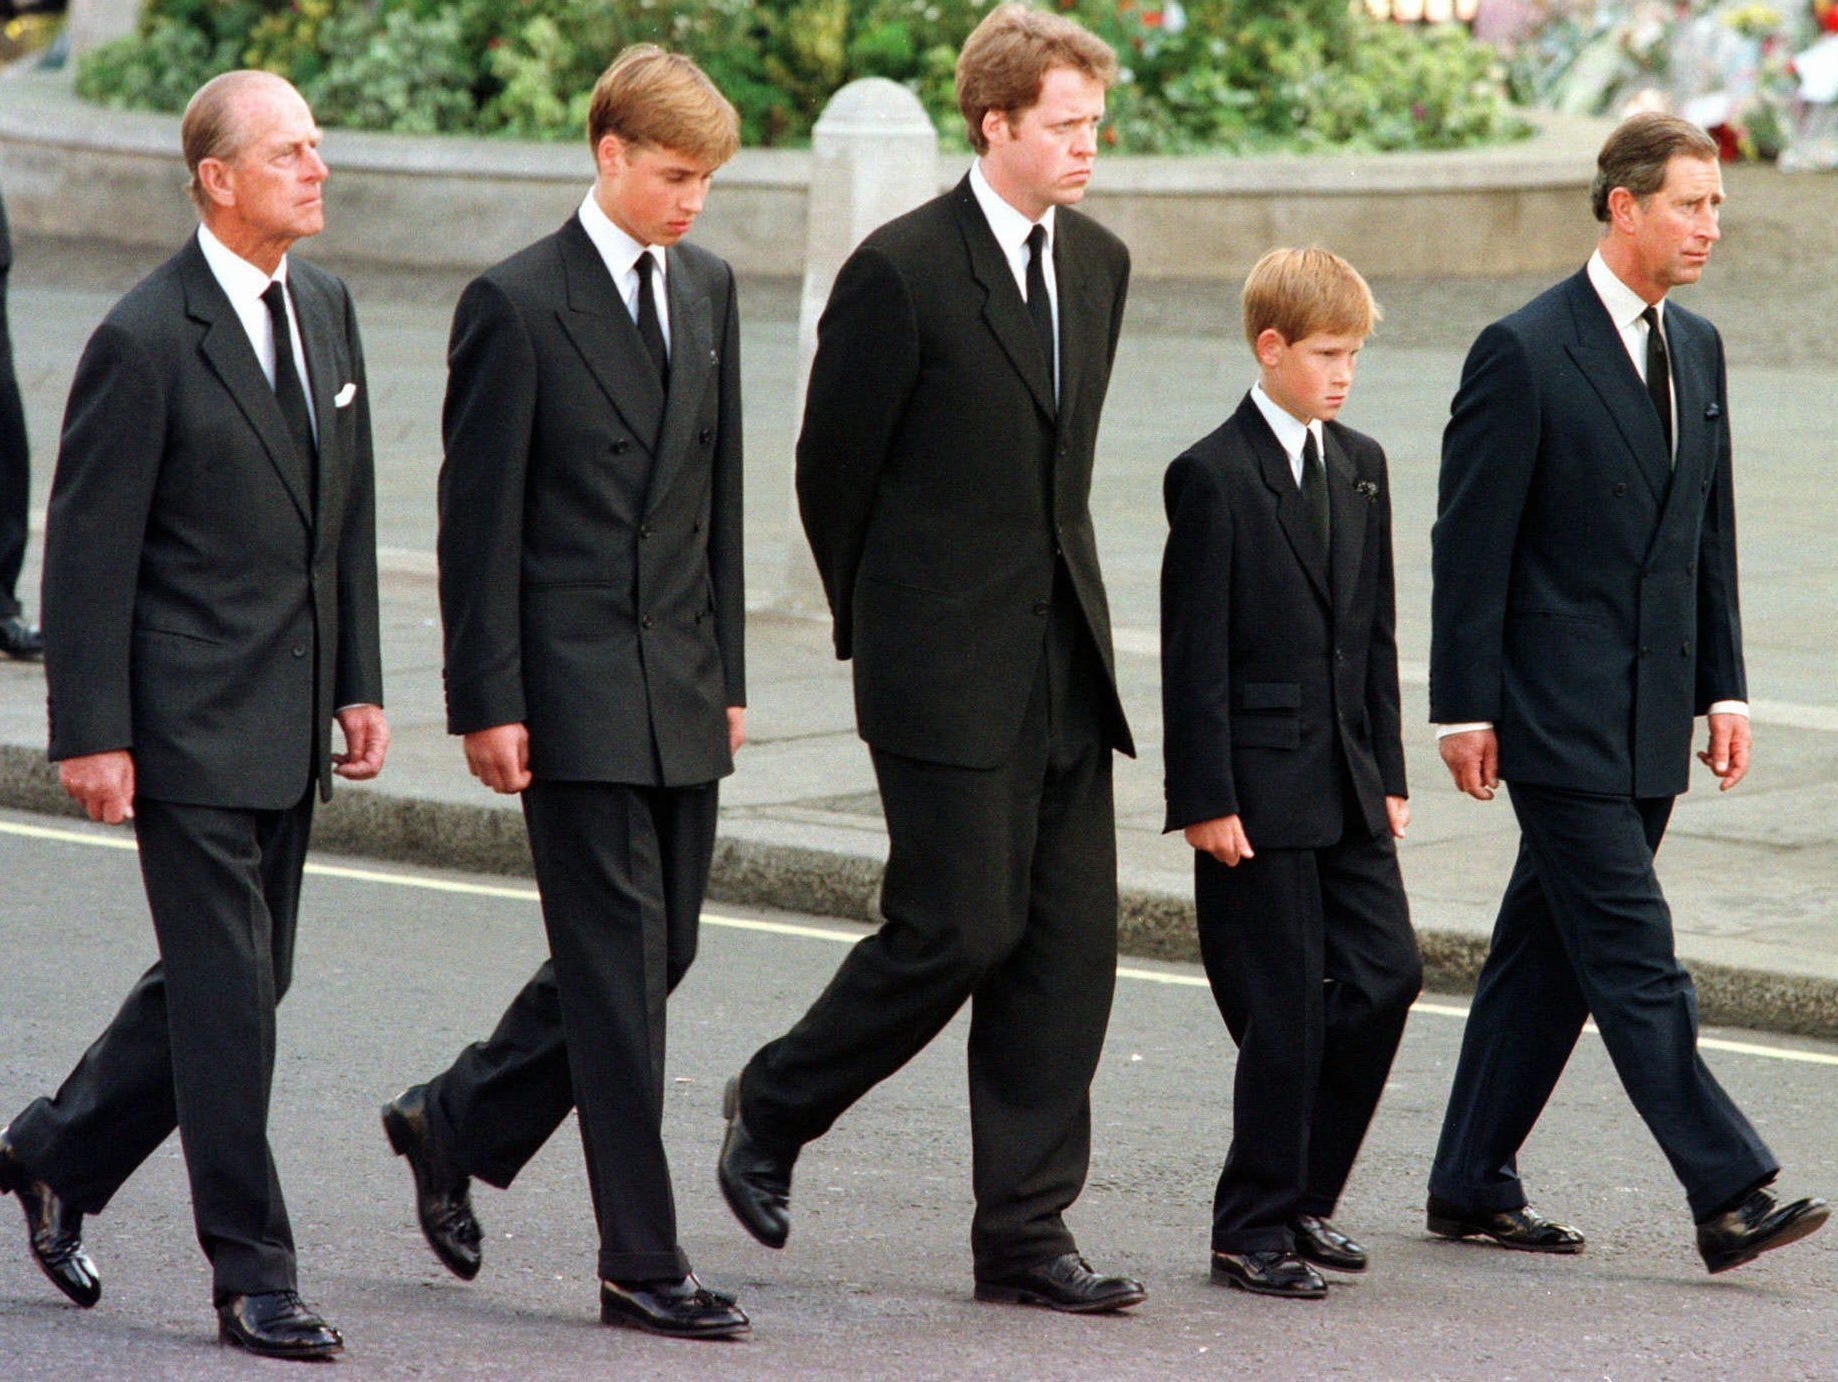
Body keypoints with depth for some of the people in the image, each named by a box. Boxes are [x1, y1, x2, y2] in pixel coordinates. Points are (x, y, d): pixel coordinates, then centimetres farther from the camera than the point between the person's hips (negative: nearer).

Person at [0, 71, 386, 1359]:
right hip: (191, 721, -8)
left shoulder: (326, 306, 10)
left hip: (287, 723, 8)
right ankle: (253, 1278, 2)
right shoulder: (147, 339, -13)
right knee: (227, 992, -5)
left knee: (237, 976, 14)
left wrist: (359, 682, 12)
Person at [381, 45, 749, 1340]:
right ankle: (643, 1262, -1)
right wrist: (488, 701, -12)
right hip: (574, 689, -7)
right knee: (619, 961, -5)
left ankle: (456, 1124, 30)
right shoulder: (519, 304, -9)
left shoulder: (708, 288, 11)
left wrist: (727, 670, 14)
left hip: (681, 687, 7)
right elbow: (479, 520, -9)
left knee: (659, 945, 10)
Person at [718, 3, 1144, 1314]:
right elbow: (832, 468, -3)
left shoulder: (1098, 263, 11)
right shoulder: (902, 271, -12)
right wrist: (881, 627, 6)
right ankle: (774, 1109, 17)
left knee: (1071, 937, 3)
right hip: (949, 670, -7)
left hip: (1066, 662, 7)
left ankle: (1024, 1230, 8)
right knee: (960, 927, -7)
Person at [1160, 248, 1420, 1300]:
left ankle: (1303, 1196, 17)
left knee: (1387, 973, 3)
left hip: (1347, 781, 7)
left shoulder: (1362, 465, 12)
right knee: (1285, 1006, -5)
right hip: (1259, 787, -7)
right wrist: (1204, 799, -14)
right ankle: (1254, 1227, 6)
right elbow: (1195, 652, -11)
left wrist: (1388, 772, 12)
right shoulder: (1215, 475, -9)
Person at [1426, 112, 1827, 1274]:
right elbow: (1470, 543, -9)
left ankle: (1474, 1187, 18)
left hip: (1651, 717, 7)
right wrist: (1465, 709, -11)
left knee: (1550, 952, 11)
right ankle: (1728, 1195, -12)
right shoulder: (1525, 352, -10)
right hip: (1560, 718, -7)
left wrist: (1725, 687, 11)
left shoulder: (1697, 348, 12)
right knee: (1634, 960, -9)